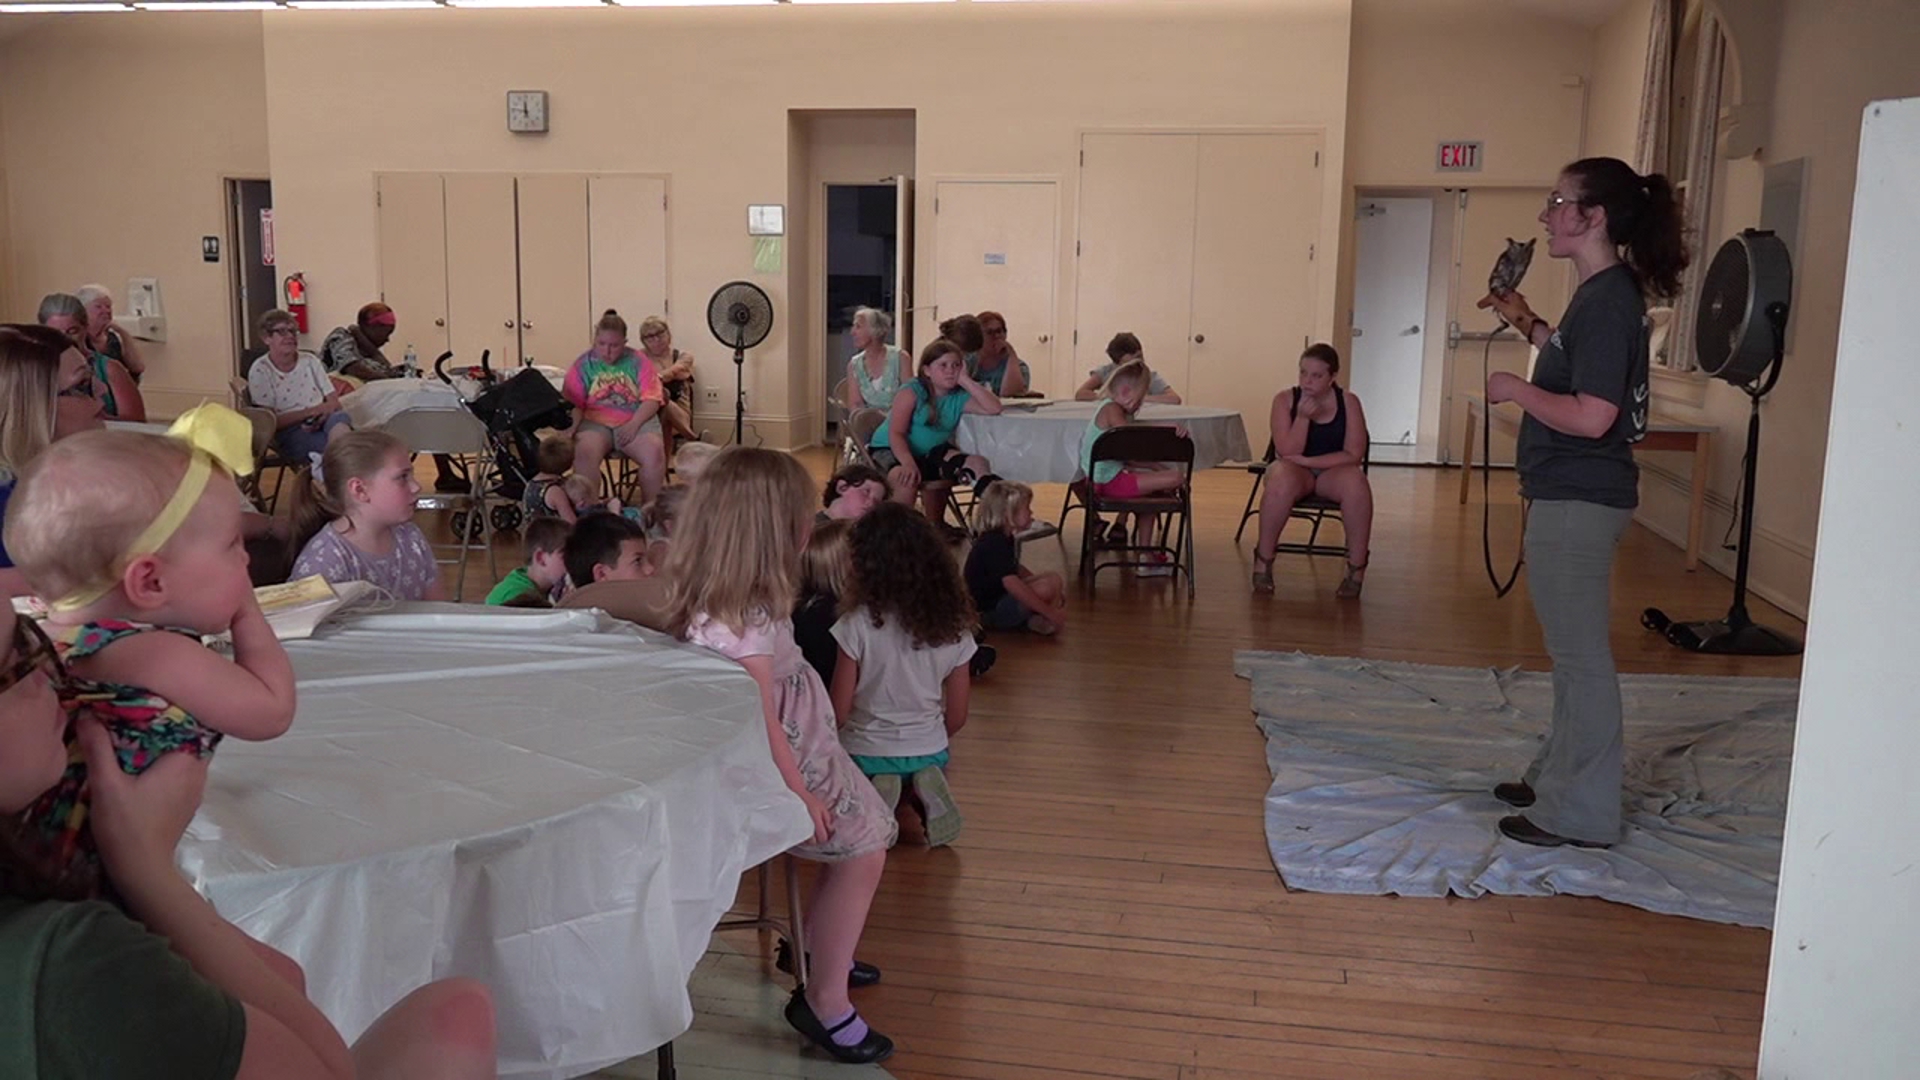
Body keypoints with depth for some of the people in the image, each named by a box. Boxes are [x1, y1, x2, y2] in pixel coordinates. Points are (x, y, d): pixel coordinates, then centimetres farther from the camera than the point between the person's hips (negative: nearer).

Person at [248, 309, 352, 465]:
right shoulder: (260, 371, 4)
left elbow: (334, 402, 11)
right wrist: (308, 412, -11)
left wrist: (324, 411, -14)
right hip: (290, 432, -3)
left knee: (338, 418, -37)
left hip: (322, 422, 3)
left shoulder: (310, 361, 16)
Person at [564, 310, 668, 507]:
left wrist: (634, 425, -16)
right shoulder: (583, 365, 9)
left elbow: (652, 399, 0)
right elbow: (573, 404, 0)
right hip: (596, 423, 0)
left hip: (637, 421, 0)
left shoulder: (638, 362, 9)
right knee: (585, 451, -34)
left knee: (655, 451, -30)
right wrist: (570, 430, -20)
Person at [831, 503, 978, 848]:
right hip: (929, 752, 2)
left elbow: (839, 712, -14)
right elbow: (957, 718, -1)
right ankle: (926, 792, 0)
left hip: (867, 754, -2)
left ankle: (876, 800, -5)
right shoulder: (953, 628, -10)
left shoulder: (858, 625, -21)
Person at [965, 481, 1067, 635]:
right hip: (990, 612, -11)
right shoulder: (994, 544, -24)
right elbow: (1011, 583, -35)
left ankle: (1033, 617, -3)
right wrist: (1050, 612, -34)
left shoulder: (1004, 538, 9)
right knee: (1051, 584, -28)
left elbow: (1016, 570, 26)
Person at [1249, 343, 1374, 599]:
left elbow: (1353, 454, -10)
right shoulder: (1285, 400, -6)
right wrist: (1303, 417, -25)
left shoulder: (1349, 401, -4)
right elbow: (1287, 452, -12)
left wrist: (1307, 460, -17)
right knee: (1282, 479, -38)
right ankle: (1263, 561, -20)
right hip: (1294, 470, -1)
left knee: (1356, 483, -34)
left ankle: (1356, 569, -20)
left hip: (1332, 471, 1)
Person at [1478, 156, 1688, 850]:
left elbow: (1590, 417, -25)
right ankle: (1559, 775, 32)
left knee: (1580, 655, -3)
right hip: (1572, 496, 11)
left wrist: (1513, 389, -13)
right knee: (1573, 651, 19)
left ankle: (1581, 812, 6)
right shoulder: (1603, 294, 13)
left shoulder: (1607, 301, -18)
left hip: (1579, 501, -11)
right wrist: (1528, 325, 18)